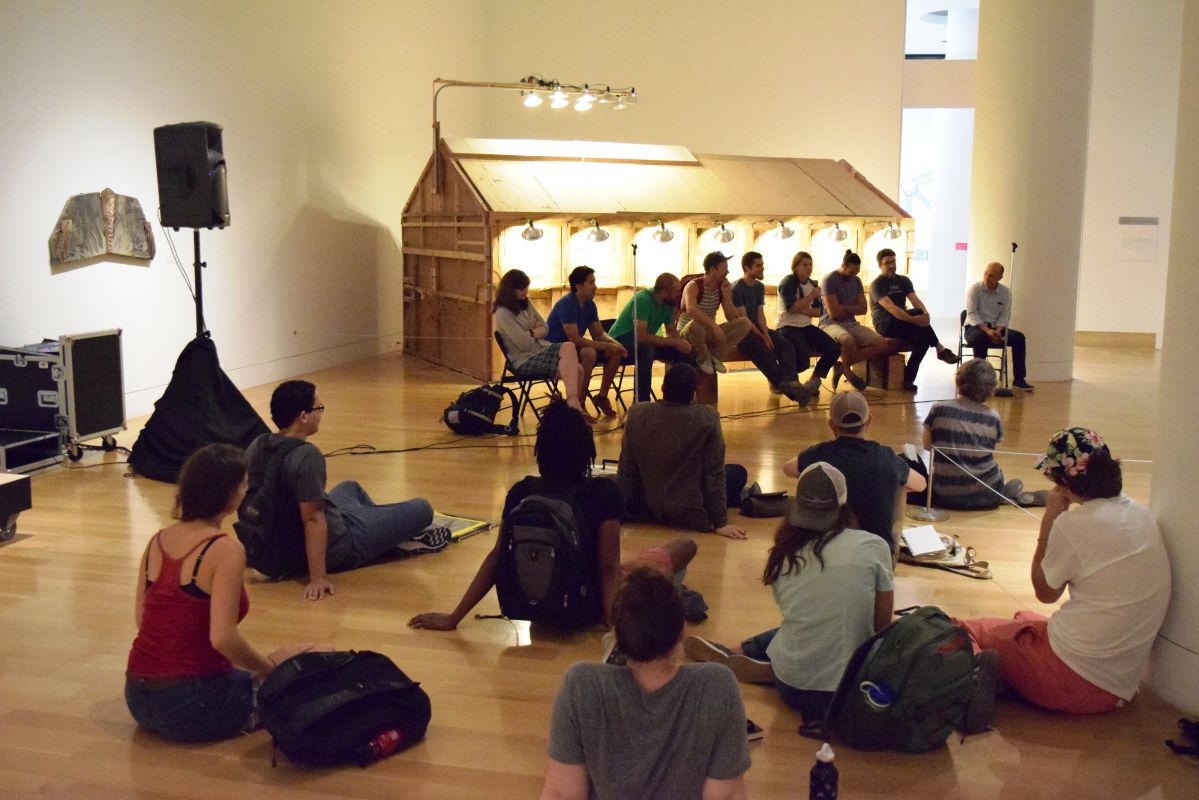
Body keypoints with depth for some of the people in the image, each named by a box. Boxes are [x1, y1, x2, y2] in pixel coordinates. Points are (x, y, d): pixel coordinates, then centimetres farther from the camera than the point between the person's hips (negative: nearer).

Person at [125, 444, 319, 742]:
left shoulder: (157, 541, 4)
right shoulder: (226, 550, -18)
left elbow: (141, 617, 12)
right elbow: (223, 638, -25)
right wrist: (270, 666, -8)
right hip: (191, 707, -7)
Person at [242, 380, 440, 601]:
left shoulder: (256, 447, -4)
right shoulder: (307, 456, -30)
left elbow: (246, 507, 8)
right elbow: (313, 519, -33)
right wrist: (318, 577, -31)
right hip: (333, 548, -9)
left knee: (350, 487, 36)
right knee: (422, 509, -2)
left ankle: (398, 535, 48)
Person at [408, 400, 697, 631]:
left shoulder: (521, 492, -8)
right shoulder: (604, 493, -20)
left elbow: (497, 557, -8)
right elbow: (608, 567, -24)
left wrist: (453, 618, -3)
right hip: (589, 607, -4)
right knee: (686, 546, 9)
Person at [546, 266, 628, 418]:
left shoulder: (589, 304, 4)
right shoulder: (566, 304, -23)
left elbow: (599, 334, 9)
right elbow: (575, 339, -30)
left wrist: (614, 343, -14)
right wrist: (606, 346, -27)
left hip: (575, 347, 9)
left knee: (616, 352, -5)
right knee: (590, 353, -36)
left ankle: (602, 396, 7)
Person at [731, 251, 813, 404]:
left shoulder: (759, 287, 11)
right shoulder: (737, 289, -12)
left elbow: (760, 315, 5)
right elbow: (743, 319, -16)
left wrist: (766, 334, -13)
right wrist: (762, 337, -20)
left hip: (757, 328, 7)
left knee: (786, 345, -19)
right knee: (765, 353, -33)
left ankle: (790, 381, -38)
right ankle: (781, 383, -22)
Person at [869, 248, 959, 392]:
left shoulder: (904, 280, 12)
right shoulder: (877, 284, -8)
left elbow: (915, 299, -5)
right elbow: (890, 307, -24)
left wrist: (925, 313, -30)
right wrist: (914, 319, -36)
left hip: (903, 325, 6)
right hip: (884, 325, -6)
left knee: (924, 337, -27)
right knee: (917, 313, -31)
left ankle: (908, 378, -25)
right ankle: (940, 349, -25)